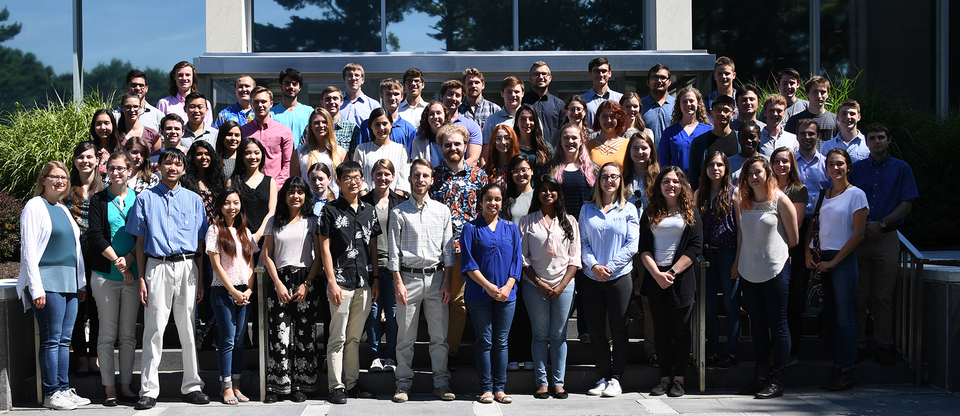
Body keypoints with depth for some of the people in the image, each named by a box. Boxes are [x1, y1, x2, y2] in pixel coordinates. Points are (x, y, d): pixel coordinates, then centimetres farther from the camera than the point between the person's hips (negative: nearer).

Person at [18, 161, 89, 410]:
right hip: (48, 282, -7)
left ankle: (64, 389, 13)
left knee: (64, 339, 8)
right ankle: (51, 393, 0)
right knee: (51, 339, -5)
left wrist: (81, 283, 17)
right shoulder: (35, 207, -3)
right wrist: (36, 288, -15)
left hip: (69, 282, 7)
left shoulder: (64, 210, 18)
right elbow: (28, 250, -9)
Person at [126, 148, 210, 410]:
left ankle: (192, 386, 13)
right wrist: (141, 279, 0)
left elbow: (200, 243, 11)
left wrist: (201, 280, 5)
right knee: (154, 328, -4)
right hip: (157, 267, -1)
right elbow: (140, 243, 7)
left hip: (187, 267, 2)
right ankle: (149, 390, 1)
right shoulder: (145, 199, 8)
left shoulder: (194, 200, 12)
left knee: (188, 329, 5)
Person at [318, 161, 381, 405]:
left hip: (365, 284, 5)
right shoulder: (330, 211, -2)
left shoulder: (369, 211, 13)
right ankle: (336, 387, 3)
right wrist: (332, 282, -11)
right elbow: (324, 248, -5)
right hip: (341, 282, -4)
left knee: (354, 337, 11)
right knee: (338, 338, -2)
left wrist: (376, 279, 9)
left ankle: (351, 383, 17)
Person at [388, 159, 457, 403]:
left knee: (439, 336, 4)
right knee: (406, 336, 2)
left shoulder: (442, 211, 8)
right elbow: (393, 251, 1)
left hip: (436, 277, 2)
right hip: (408, 277, -2)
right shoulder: (399, 212, 3)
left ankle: (441, 383, 13)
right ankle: (404, 384, 12)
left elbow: (448, 250, 7)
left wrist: (447, 282, 1)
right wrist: (398, 283, -7)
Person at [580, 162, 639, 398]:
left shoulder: (628, 209, 4)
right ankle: (603, 377, 16)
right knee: (596, 331, 4)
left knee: (619, 330, 2)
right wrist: (593, 265, -11)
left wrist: (610, 267, -12)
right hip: (591, 278, 2)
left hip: (619, 278, -2)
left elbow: (632, 245, -3)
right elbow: (583, 242, 5)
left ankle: (616, 379, 11)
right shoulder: (587, 210, 10)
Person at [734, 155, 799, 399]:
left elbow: (793, 238, -2)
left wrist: (775, 252, 7)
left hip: (775, 269, -6)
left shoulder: (779, 200, -6)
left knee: (777, 324, -2)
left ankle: (777, 381, 1)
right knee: (758, 325, 11)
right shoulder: (743, 201, 10)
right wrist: (738, 260, 14)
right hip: (749, 270, 6)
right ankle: (761, 376, 18)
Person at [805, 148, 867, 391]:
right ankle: (836, 369, 13)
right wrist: (808, 255, -1)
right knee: (832, 316, 7)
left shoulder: (856, 195, -3)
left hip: (843, 260, -5)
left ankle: (847, 373, 2)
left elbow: (858, 234, -8)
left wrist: (833, 261, -11)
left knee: (845, 317, -3)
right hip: (821, 260, 5)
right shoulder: (822, 195, 15)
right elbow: (812, 227, 16)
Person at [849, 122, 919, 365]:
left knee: (883, 295, -1)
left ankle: (883, 345, 5)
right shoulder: (856, 168, 11)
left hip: (887, 238, -1)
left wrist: (880, 224, -9)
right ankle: (857, 343, 8)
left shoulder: (902, 169, 8)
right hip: (858, 236, 1)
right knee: (859, 293, 1)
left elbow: (907, 204, 1)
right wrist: (863, 226, -6)